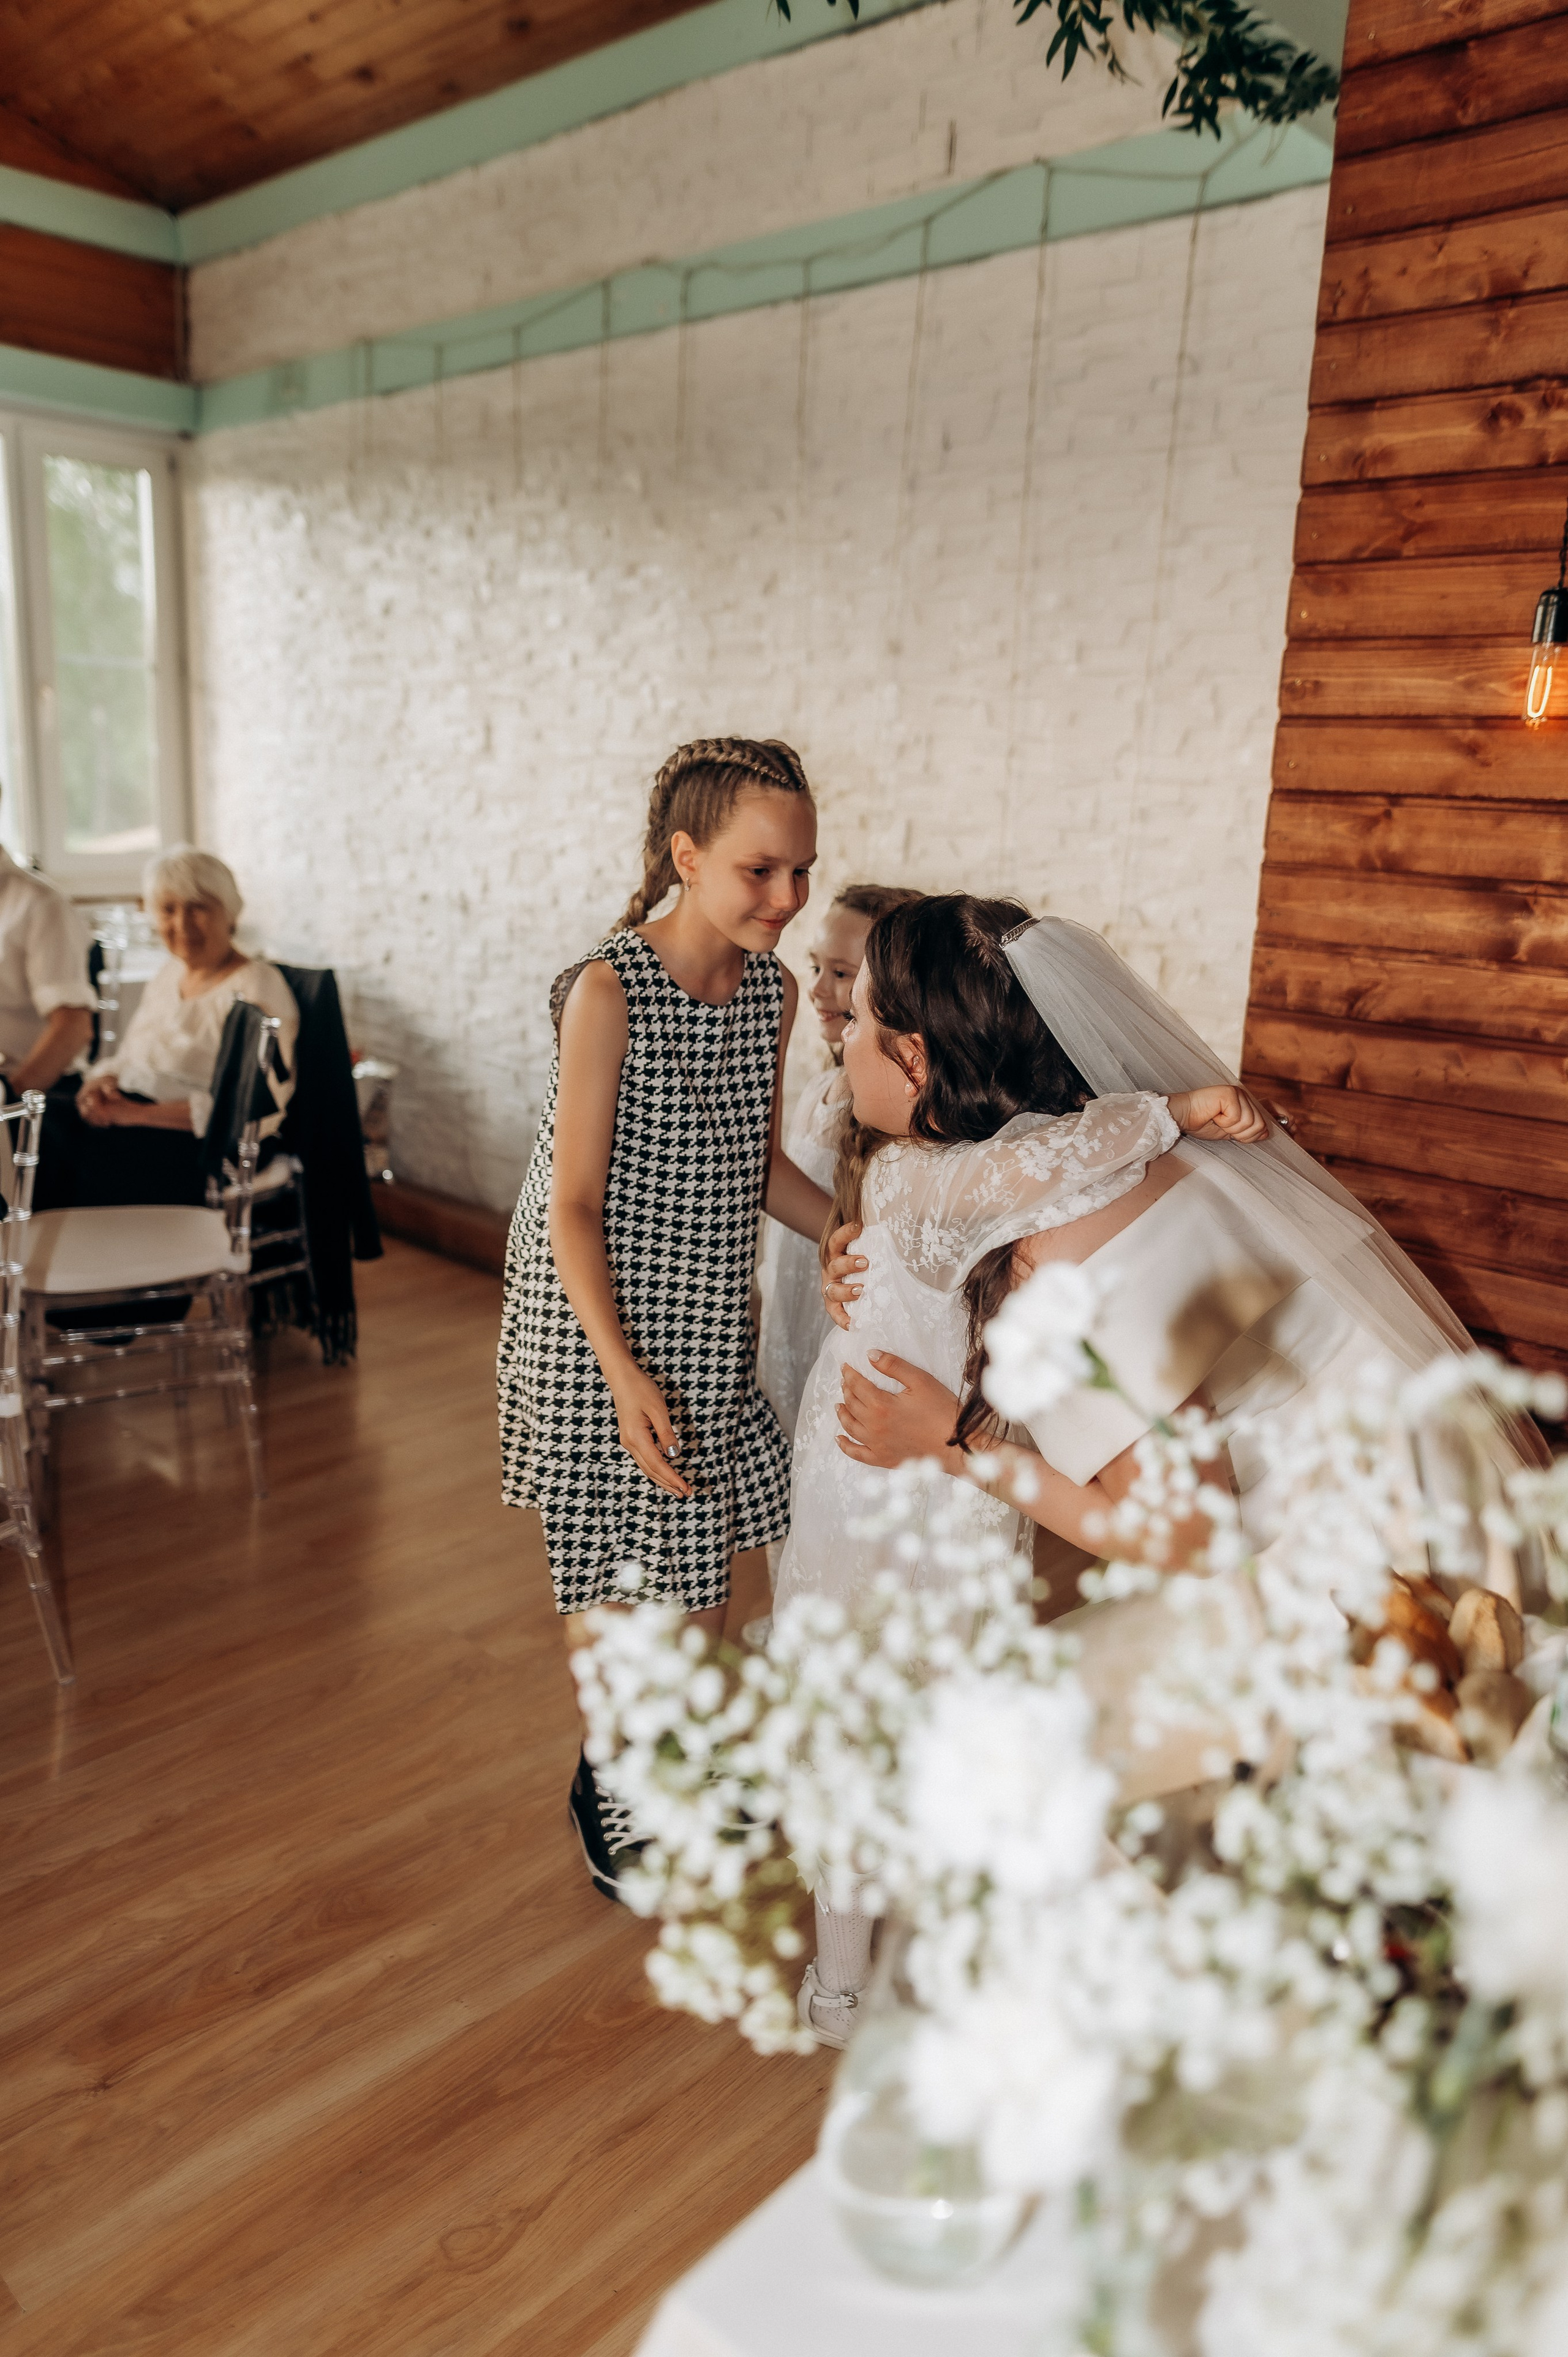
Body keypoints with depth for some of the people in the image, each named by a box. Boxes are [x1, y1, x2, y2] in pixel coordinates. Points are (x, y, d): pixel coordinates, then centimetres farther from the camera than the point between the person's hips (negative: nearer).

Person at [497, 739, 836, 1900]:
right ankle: (607, 1778, 35)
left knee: (707, 1550, 18)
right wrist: (624, 1373, -25)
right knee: (614, 1558, 10)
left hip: (711, 1319, 6)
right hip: (597, 1322, -6)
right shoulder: (607, 992, -21)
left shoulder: (774, 991, -2)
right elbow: (573, 1203, -19)